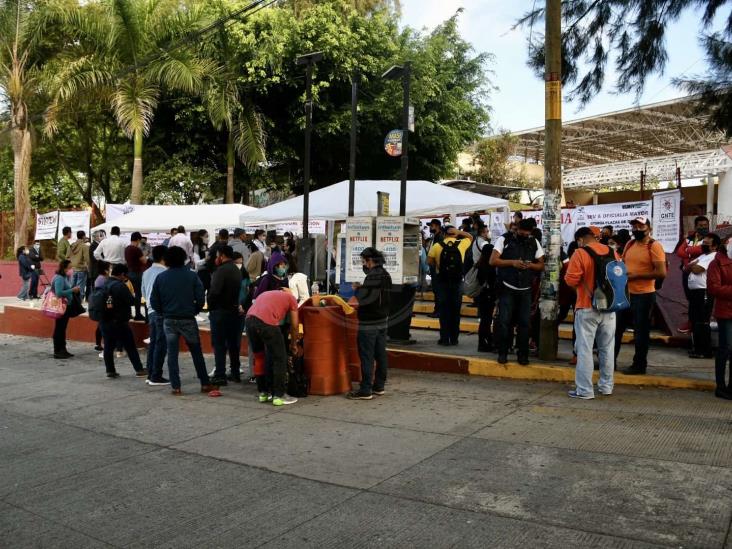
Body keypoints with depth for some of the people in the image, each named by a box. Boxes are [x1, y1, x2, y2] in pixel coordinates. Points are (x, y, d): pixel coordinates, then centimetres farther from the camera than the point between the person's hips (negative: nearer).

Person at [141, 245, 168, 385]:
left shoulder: (146, 273, 13)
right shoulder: (164, 273, -15)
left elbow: (143, 291, 20)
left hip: (151, 311, 9)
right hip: (162, 312, -9)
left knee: (153, 343, 13)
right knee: (161, 344, -4)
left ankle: (150, 374, 17)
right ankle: (156, 377, -2)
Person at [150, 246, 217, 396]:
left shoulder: (161, 277, 0)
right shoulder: (191, 276, -5)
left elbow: (154, 301, 0)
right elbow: (201, 299, -8)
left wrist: (163, 313, 15)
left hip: (169, 320, 1)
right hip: (188, 320, -1)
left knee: (172, 354, 7)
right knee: (196, 352, 9)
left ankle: (175, 387, 7)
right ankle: (205, 384, 14)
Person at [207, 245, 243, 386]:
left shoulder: (221, 270, -15)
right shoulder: (237, 270, 12)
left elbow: (214, 291, -23)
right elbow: (239, 291, 10)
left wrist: (210, 306, -9)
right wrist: (235, 304, 8)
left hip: (220, 311, -8)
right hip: (234, 310, 8)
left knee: (219, 344, -3)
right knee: (233, 343, 14)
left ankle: (220, 375, -2)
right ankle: (235, 373, 21)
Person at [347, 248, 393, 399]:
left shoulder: (372, 276, -19)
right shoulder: (386, 275, 12)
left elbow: (362, 299, -23)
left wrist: (358, 289, -5)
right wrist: (361, 288, 9)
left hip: (369, 323, -9)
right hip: (382, 320, 9)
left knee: (366, 356, -4)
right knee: (381, 354, 13)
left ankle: (365, 391, -1)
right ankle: (379, 386, 22)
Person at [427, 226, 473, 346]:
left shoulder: (437, 246, -3)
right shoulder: (461, 244, -1)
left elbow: (429, 261, -3)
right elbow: (470, 237, 19)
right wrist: (459, 232, 7)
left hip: (442, 281, 0)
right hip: (457, 281, 0)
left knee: (444, 310, 4)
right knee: (455, 310, 7)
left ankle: (444, 338, 4)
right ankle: (454, 338, 10)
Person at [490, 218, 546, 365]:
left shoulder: (534, 243, 8)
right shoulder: (504, 239, -2)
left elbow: (541, 265, 11)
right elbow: (493, 261, -7)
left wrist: (530, 265, -10)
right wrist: (512, 262, -18)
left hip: (526, 290, 3)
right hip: (507, 289, -3)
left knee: (524, 323, 2)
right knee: (504, 321, -3)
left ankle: (523, 354, 13)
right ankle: (502, 353, 9)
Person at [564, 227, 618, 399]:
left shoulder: (580, 254, -12)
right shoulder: (613, 253, 6)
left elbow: (571, 280, -15)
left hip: (587, 308, -5)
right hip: (609, 307, 6)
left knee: (585, 349, -1)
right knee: (607, 348, 13)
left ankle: (585, 390, 0)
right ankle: (606, 386, 22)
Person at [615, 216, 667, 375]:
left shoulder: (654, 246, -12)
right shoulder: (630, 244, 10)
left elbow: (661, 273, -19)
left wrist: (636, 275, -19)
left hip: (644, 295, -7)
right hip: (626, 293, 7)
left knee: (640, 332, 4)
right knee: (616, 328, 13)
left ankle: (639, 365, 16)